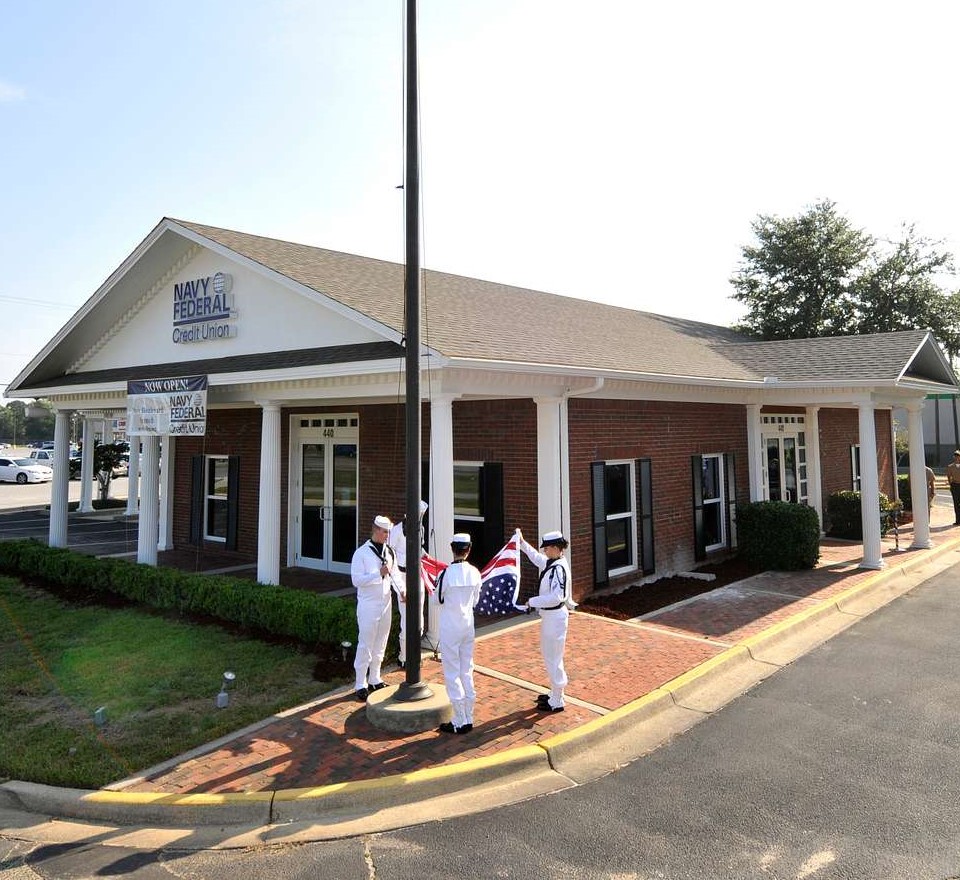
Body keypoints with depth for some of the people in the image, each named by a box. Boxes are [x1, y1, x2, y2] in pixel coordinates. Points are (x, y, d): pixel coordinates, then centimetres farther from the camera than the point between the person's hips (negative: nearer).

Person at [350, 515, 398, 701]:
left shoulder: (389, 552, 7)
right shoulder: (361, 553, -11)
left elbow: (394, 574, 9)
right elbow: (356, 579, -16)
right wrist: (379, 574, -23)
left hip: (385, 603, 6)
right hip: (368, 604, -6)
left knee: (380, 644, 15)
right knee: (365, 645, -1)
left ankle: (375, 679, 28)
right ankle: (361, 685, 9)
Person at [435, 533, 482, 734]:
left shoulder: (446, 573, -18)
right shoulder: (475, 573, -4)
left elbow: (437, 600, -4)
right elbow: (475, 601, 7)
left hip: (450, 628, -5)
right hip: (468, 625, 5)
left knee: (452, 673, 4)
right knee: (467, 671, 13)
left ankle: (459, 722, 8)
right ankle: (469, 718, 21)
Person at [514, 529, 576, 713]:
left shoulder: (559, 568, -24)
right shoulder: (551, 563, 4)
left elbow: (556, 597, -30)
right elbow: (536, 557, 25)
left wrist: (532, 602, -21)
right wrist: (522, 542, 24)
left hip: (555, 617, -10)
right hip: (549, 616, 10)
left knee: (553, 659, 1)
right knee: (549, 656, 22)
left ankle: (557, 702, 14)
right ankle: (555, 693, 37)